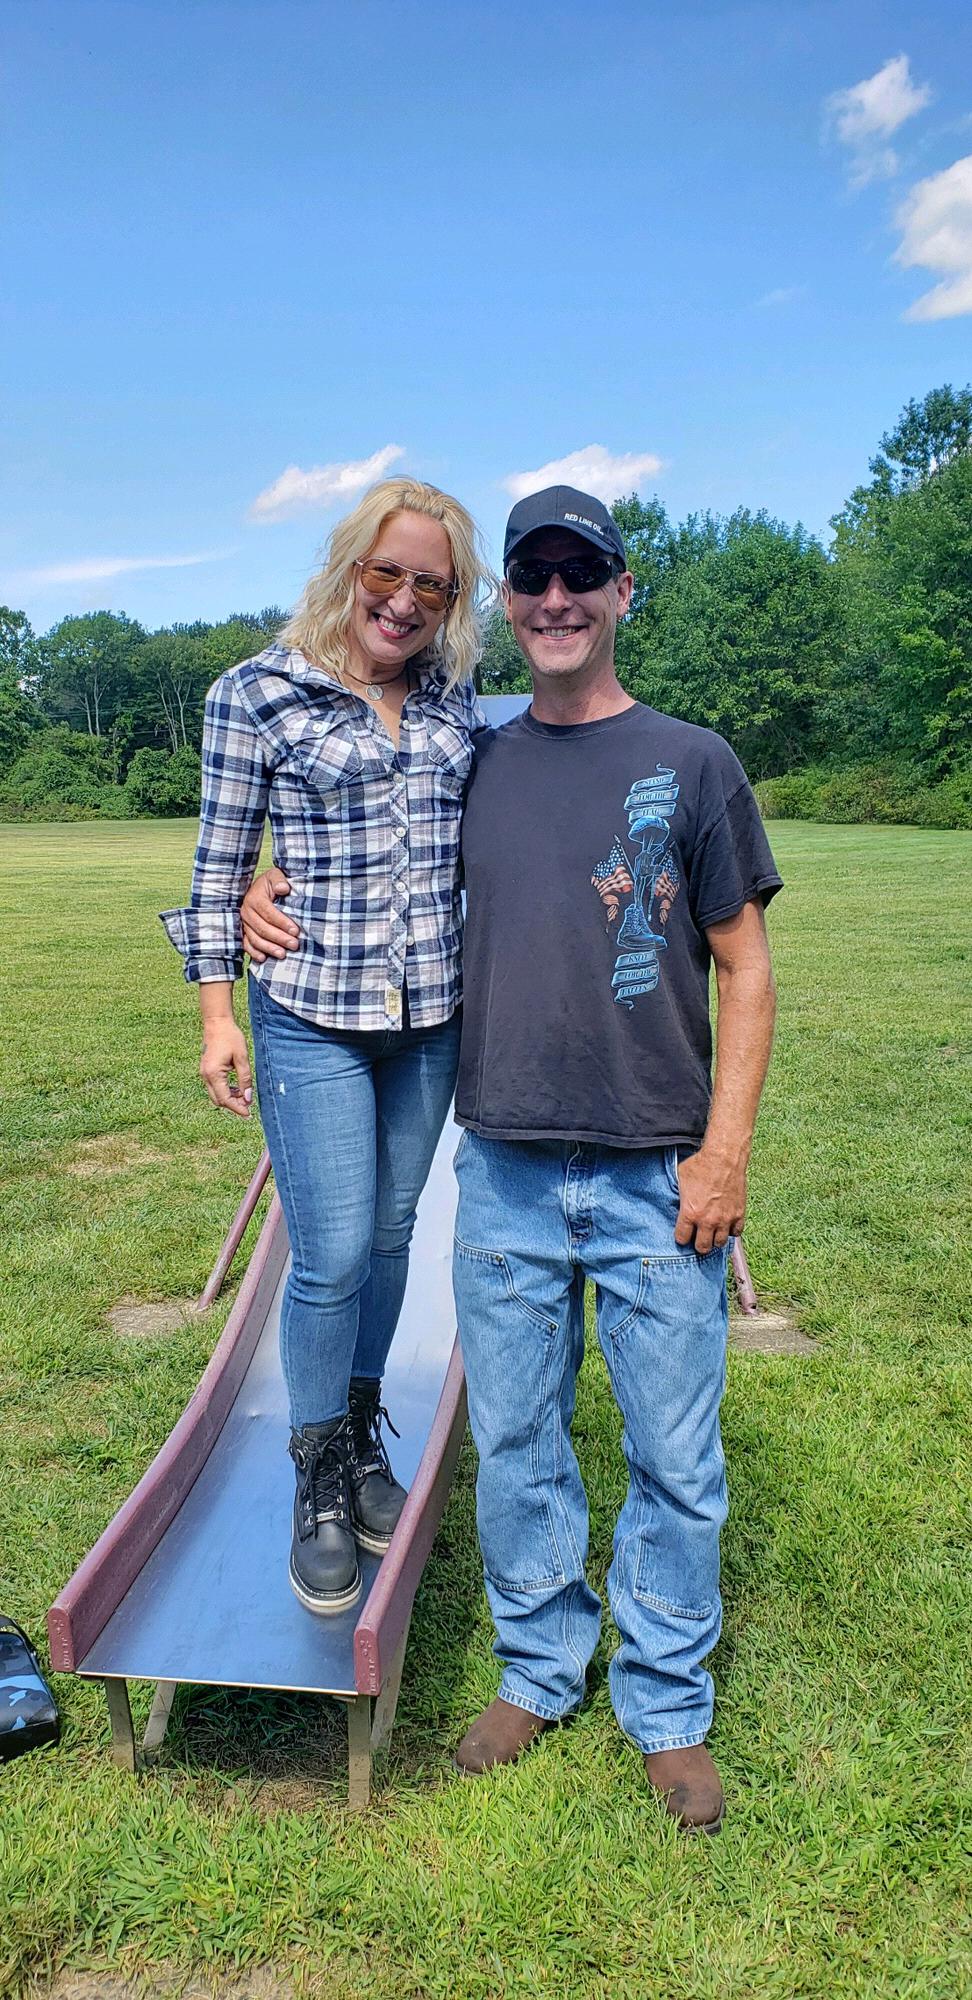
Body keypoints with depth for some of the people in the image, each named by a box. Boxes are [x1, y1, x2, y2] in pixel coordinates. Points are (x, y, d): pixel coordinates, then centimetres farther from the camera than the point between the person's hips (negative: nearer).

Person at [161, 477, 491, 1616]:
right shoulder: (257, 694, -4)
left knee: (389, 1233, 14)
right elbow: (221, 859, -1)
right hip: (310, 1016, -4)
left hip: (433, 1012, 4)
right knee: (331, 1254, -6)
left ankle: (362, 1433, 35)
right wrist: (217, 1013, -3)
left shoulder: (455, 694, 7)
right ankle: (319, 1485, 17)